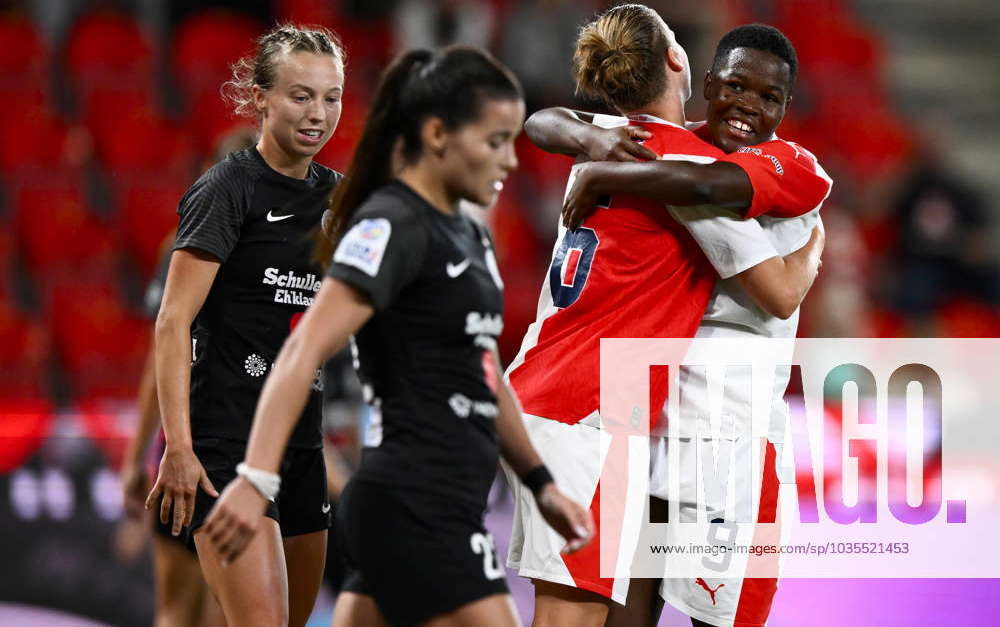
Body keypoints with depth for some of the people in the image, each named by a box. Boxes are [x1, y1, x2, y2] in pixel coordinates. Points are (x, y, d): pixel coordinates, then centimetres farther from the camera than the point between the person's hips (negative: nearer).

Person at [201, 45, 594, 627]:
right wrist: (257, 479, -33)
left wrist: (541, 484, 29)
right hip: (414, 508, -9)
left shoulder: (470, 236, 16)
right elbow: (305, 351, -23)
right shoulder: (390, 225, -12)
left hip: (445, 511, 9)